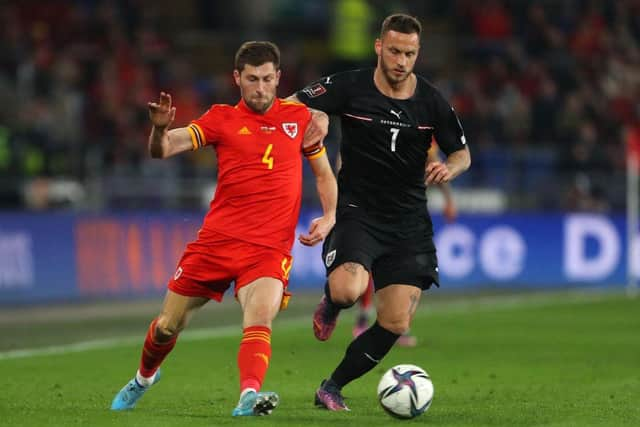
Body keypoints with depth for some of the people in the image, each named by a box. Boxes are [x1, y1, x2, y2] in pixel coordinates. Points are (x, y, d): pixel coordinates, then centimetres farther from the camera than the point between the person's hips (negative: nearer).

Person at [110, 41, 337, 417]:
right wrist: (160, 128, -31)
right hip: (216, 240, 1)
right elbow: (163, 150, -8)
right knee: (168, 326, 10)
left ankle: (250, 395, -45)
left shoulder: (299, 117, 6)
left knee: (260, 319, -29)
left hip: (270, 248, -1)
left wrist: (329, 217, 0)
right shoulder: (223, 119, 2)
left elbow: (324, 174, 17)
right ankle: (144, 378, 39)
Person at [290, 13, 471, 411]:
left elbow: (463, 154, 11)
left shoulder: (432, 101, 0)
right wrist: (315, 116, -27)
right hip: (357, 211, -3)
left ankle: (332, 387, 15)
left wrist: (449, 168, -13)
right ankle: (330, 304, 9)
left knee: (395, 325, -4)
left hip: (409, 223, 3)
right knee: (347, 290, -31)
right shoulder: (349, 87, -7)